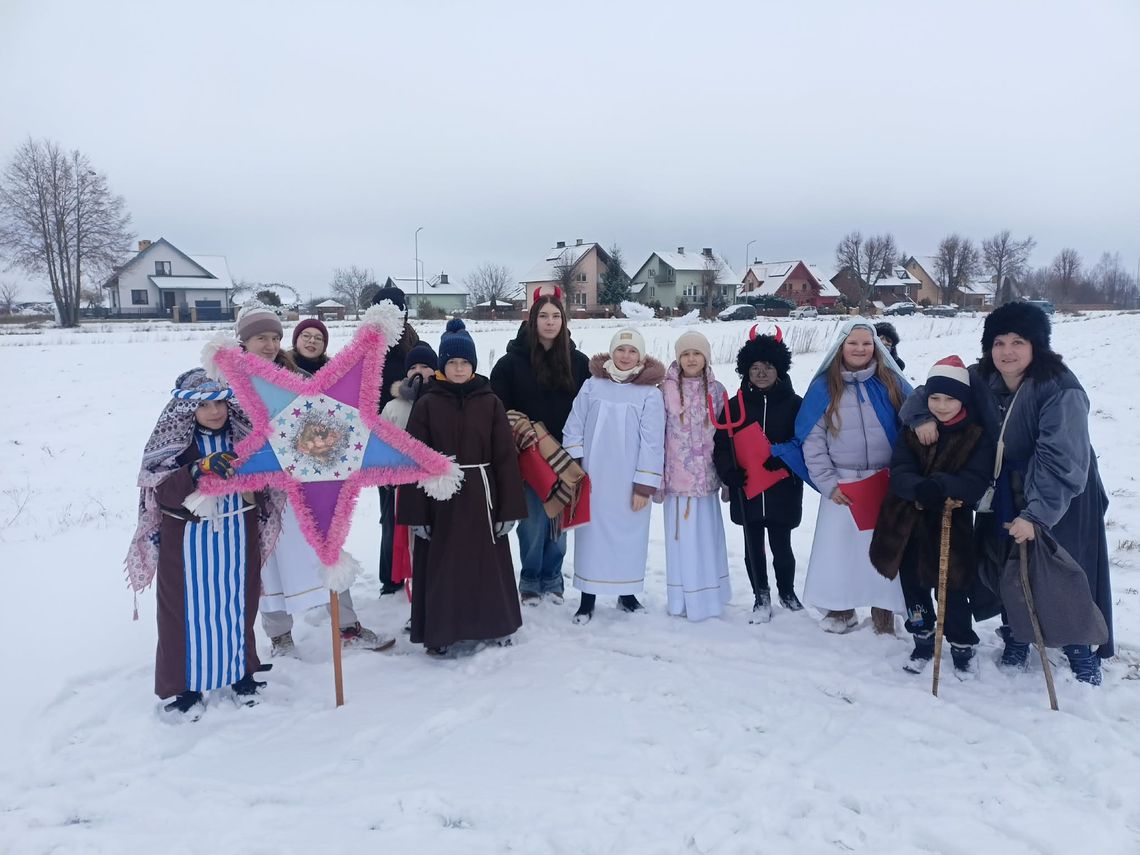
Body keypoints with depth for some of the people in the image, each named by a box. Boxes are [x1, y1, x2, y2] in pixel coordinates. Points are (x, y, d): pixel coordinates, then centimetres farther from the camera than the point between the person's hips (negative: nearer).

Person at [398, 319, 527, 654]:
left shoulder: (490, 402, 0)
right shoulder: (426, 404, -2)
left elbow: (505, 457, -1)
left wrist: (509, 508, -3)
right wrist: (415, 513, -7)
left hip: (480, 497, 1)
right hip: (440, 499, -1)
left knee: (486, 563, 12)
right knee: (441, 567, 7)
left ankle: (494, 624, 30)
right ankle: (439, 631, 22)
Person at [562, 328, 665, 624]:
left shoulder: (650, 393, -5)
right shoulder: (592, 385, 2)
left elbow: (652, 442, -7)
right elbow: (573, 429, 3)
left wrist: (645, 484, -9)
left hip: (630, 482, -1)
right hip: (593, 478, 1)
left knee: (629, 536, 8)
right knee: (592, 535, 7)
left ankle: (627, 593, 26)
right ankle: (588, 597, 17)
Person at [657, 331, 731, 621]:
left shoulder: (716, 391, 5)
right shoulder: (666, 390, -1)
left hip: (706, 477, 2)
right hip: (677, 477, -1)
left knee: (707, 537, 6)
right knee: (682, 538, 3)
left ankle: (708, 596, 20)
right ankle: (683, 599, 15)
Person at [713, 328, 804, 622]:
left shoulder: (794, 404, 0)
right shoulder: (735, 405, 4)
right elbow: (721, 445, 2)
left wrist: (783, 460, -21)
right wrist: (730, 473, -13)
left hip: (782, 491, -1)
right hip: (746, 491, 2)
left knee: (781, 546, 7)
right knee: (753, 548, 10)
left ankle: (787, 592, 32)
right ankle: (761, 597, 26)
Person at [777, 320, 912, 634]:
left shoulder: (891, 383, 1)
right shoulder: (824, 386, -2)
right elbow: (812, 439, -3)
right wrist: (827, 483, -7)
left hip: (887, 484, 1)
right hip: (842, 485, 0)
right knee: (838, 547, 5)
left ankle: (884, 613, 18)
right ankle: (841, 611, 21)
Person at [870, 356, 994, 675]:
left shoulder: (977, 437, -7)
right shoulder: (912, 431, 0)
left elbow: (976, 482, -19)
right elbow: (900, 473, -12)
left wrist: (941, 485, -37)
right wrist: (920, 488, -34)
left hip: (951, 524, -3)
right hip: (907, 523, 3)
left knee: (953, 588, 5)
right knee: (913, 585, 14)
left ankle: (962, 646, 29)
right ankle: (923, 640, 35)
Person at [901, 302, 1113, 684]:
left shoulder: (1061, 390, -24)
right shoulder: (981, 379, -6)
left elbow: (1061, 460, -30)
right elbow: (935, 388, 9)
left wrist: (1036, 513, -37)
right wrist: (922, 416, -12)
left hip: (1062, 500, -5)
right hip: (1008, 495, 5)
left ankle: (1080, 649, 26)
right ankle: (1016, 639, 32)